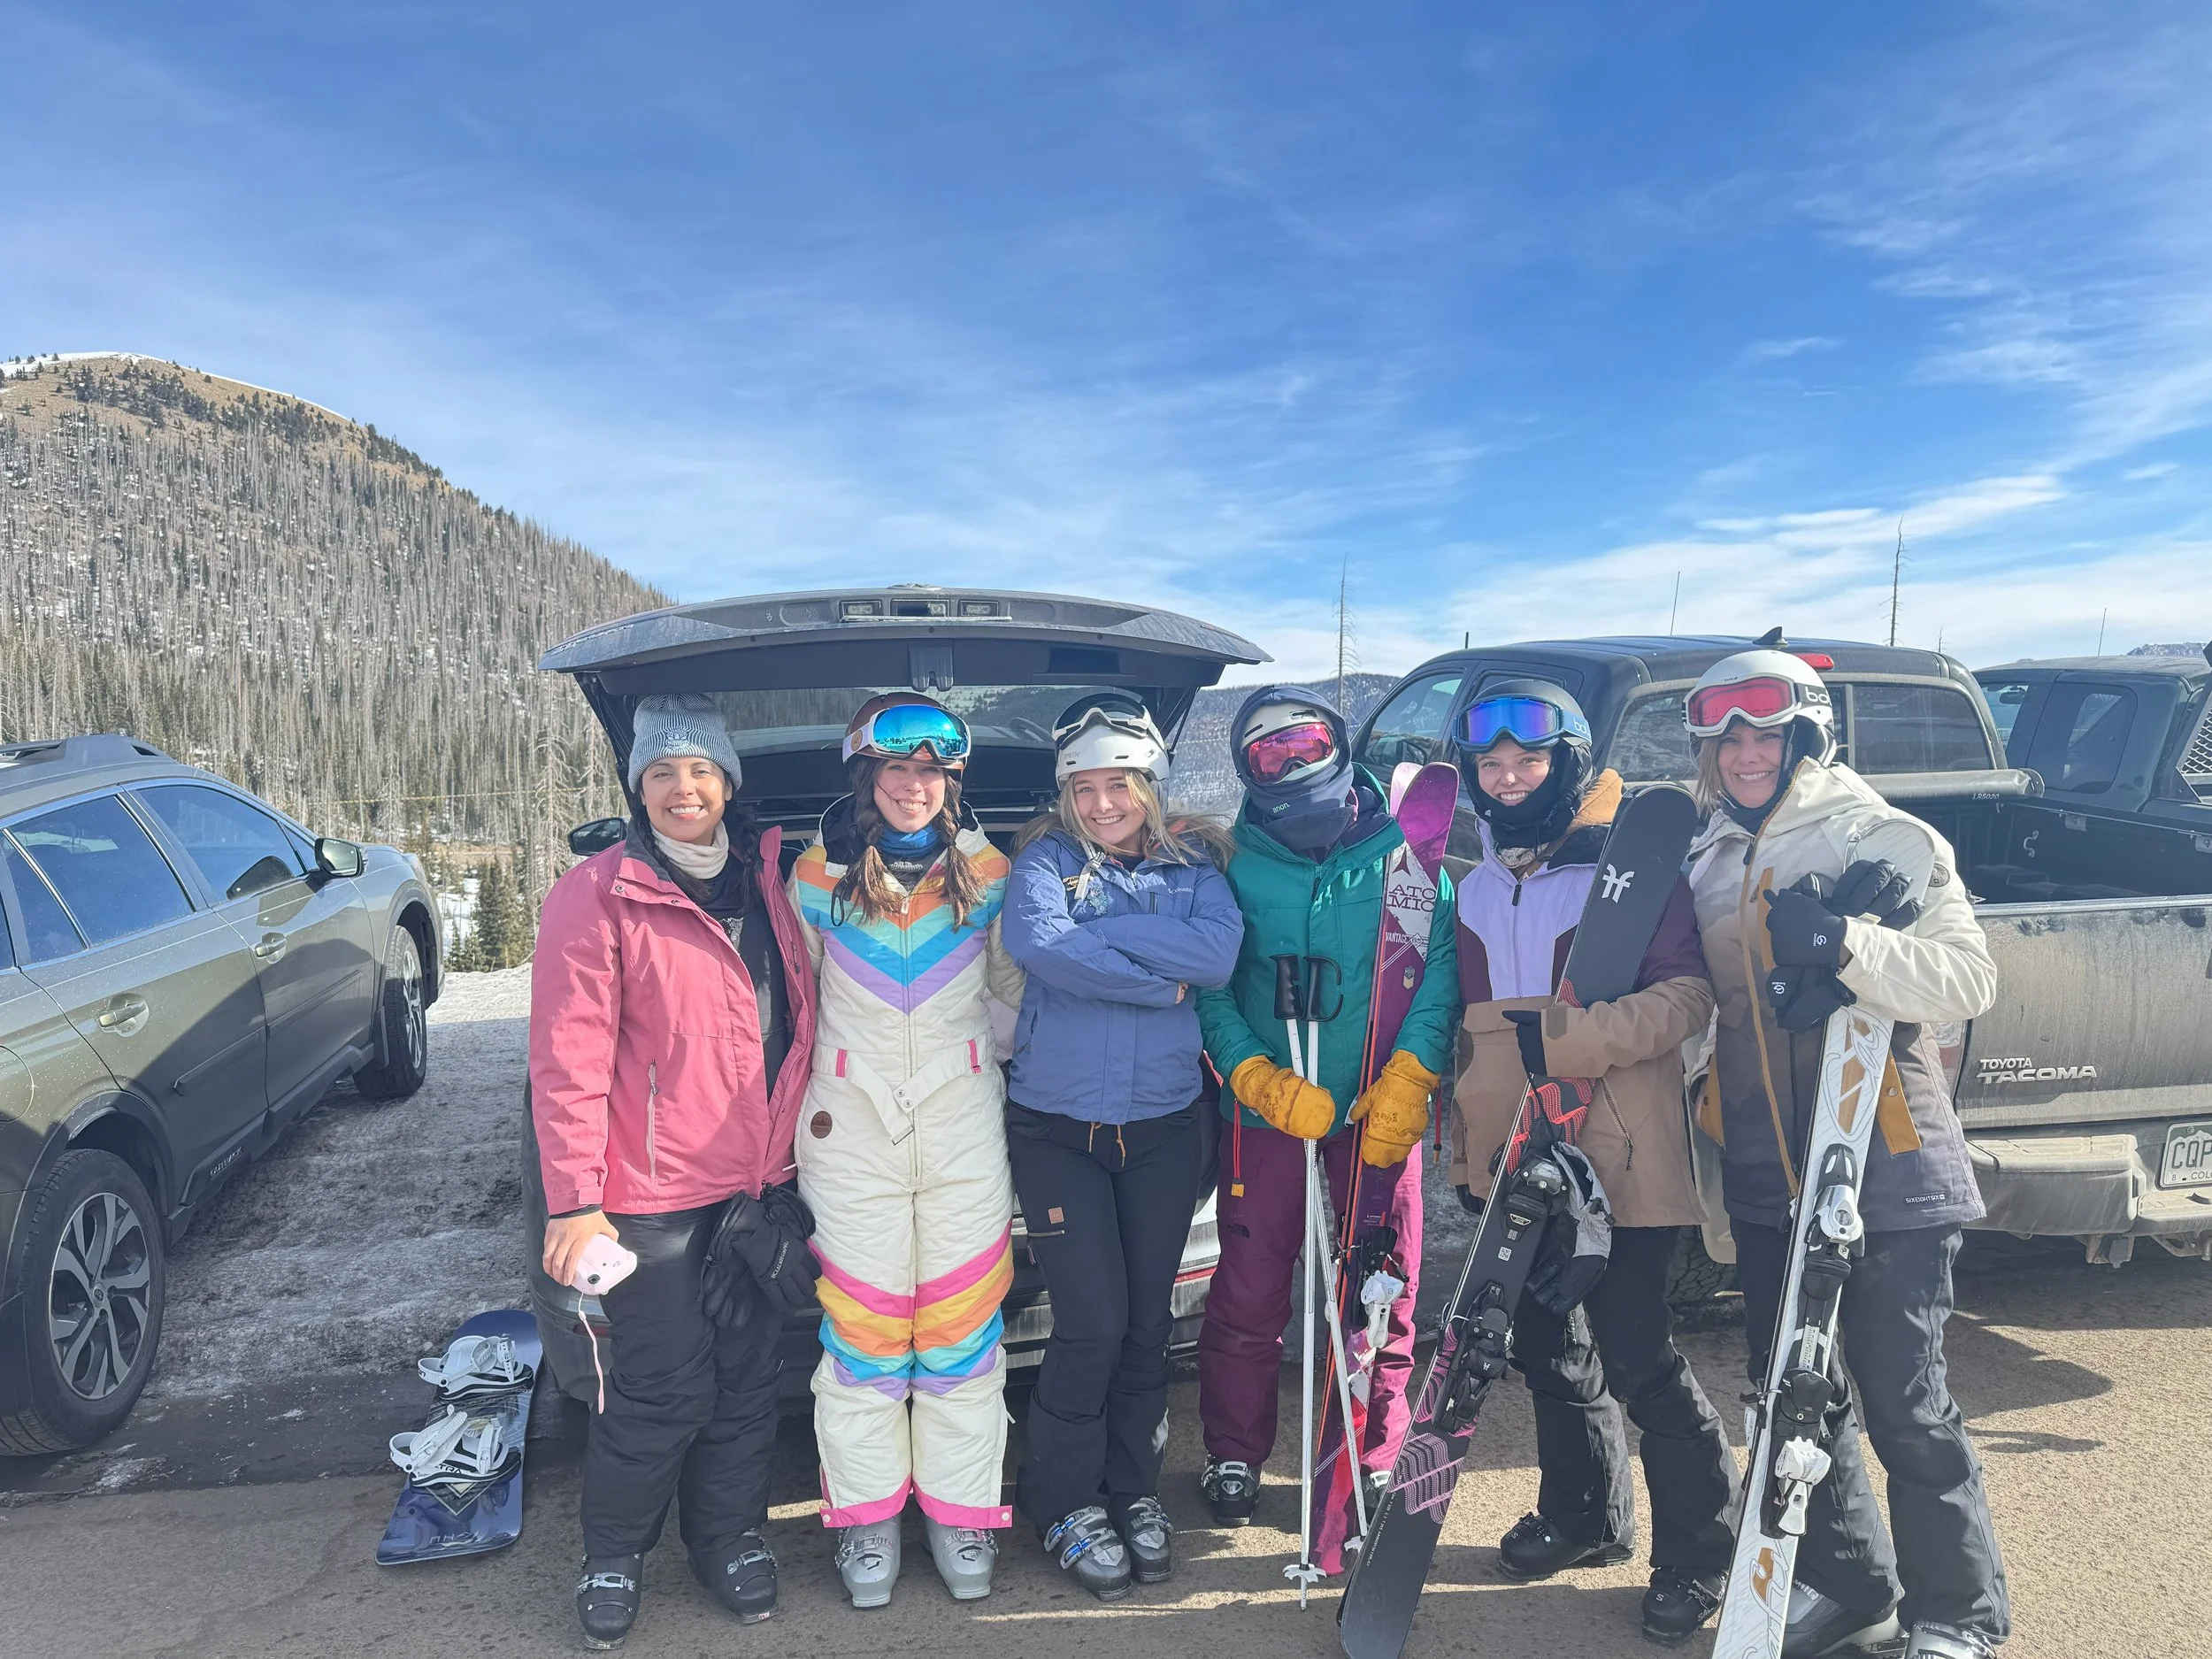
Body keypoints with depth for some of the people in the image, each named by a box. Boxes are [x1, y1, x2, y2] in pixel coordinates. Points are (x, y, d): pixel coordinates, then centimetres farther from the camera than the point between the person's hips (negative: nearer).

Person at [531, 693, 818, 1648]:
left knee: (747, 1374, 14)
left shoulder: (768, 879, 7)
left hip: (761, 1179, 5)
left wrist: (795, 1134, 13)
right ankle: (613, 1556, 28)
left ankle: (729, 1537, 34)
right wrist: (574, 1199, -14)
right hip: (653, 1192, -4)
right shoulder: (598, 895, -8)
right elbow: (568, 1060, -11)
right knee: (660, 1389, 4)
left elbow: (800, 1020, 18)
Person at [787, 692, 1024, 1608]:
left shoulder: (986, 870, 2)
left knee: (962, 1322, 4)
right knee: (860, 1321, 4)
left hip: (962, 1114, 1)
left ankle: (960, 1509, 20)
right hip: (850, 1119, 0)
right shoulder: (818, 872, 1)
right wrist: (796, 1101, 10)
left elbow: (1015, 984, 13)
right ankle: (866, 1512, 20)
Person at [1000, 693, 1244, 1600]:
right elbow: (1035, 943, -22)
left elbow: (1219, 953, -14)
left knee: (1149, 1320, 11)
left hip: (1163, 1125, 3)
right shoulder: (1047, 858, -1)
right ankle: (1064, 1501, 18)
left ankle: (1133, 1488, 31)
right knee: (1092, 1324, -4)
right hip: (1058, 1125, -3)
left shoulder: (1193, 863, 5)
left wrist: (1096, 931, -17)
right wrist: (1159, 982, -16)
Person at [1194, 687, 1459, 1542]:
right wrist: (1259, 1079, -16)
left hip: (1379, 1116, 0)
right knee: (1249, 1300, 6)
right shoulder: (1234, 866, 1)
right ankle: (1234, 1455, 27)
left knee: (1380, 1302, 7)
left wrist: (1409, 1075, -15)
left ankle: (1370, 1463, 27)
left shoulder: (1402, 851, 1)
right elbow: (1208, 991, -2)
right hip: (1267, 1115, 0)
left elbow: (1441, 963, -4)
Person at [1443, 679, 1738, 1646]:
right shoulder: (1477, 889, 11)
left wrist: (1563, 1041, -26)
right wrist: (1465, 1150, 18)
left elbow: (1686, 997, -17)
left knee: (1638, 1360, -1)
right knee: (1548, 1350, 17)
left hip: (1617, 1163, -6)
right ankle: (1585, 1515, 37)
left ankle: (1700, 1548, 19)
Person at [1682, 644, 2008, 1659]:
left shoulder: (1883, 837, -6)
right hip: (1764, 1177, 6)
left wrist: (1844, 944, -29)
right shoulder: (1709, 864, 13)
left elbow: (1968, 976, -15)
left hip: (1885, 1172, -6)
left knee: (1904, 1408, 2)